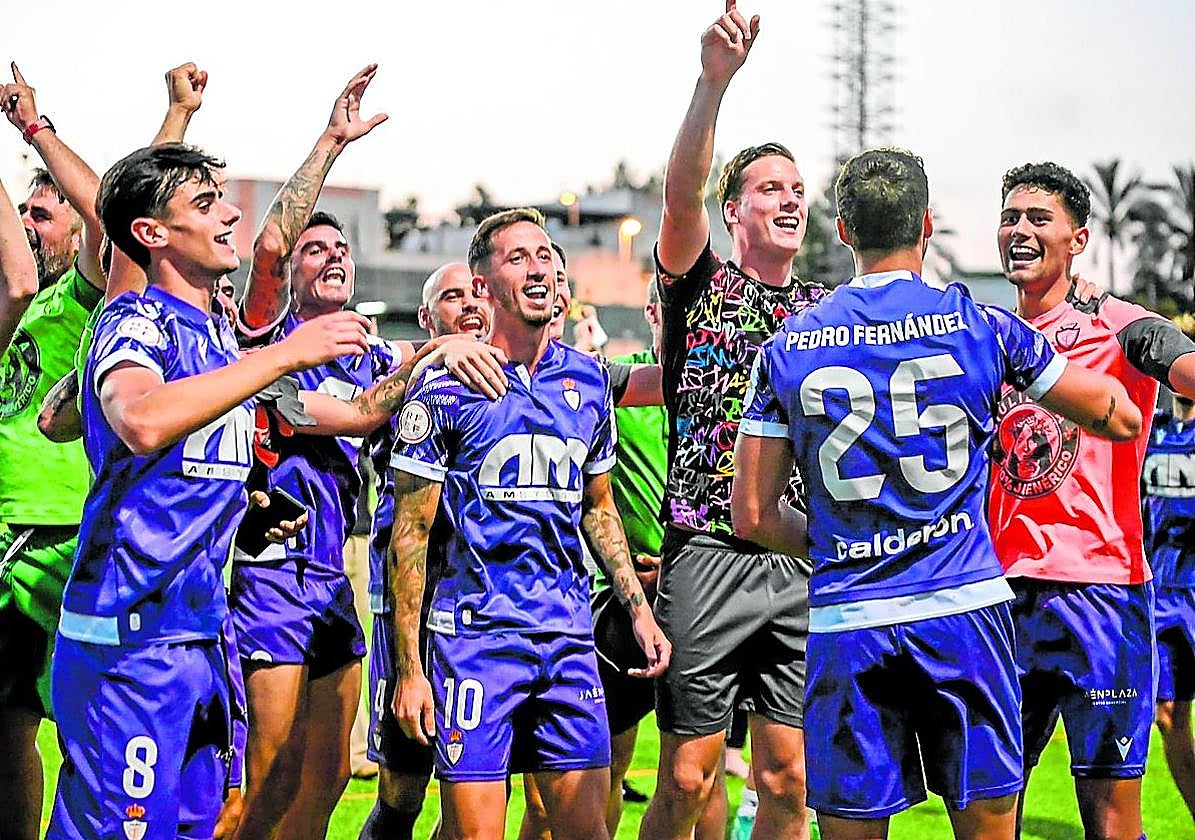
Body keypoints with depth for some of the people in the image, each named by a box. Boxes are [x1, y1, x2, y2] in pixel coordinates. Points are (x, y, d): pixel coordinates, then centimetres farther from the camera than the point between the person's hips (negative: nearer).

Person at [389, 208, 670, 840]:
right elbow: (411, 532, -3)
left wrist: (638, 608, 13)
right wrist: (408, 667, -8)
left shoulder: (587, 380, 10)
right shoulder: (445, 385, -4)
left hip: (569, 635, 4)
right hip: (474, 634, -4)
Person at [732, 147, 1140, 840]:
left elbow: (754, 515, 5)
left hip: (846, 625, 1)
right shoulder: (979, 326, 0)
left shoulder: (788, 348, 4)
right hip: (964, 608, -1)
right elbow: (1121, 418, 11)